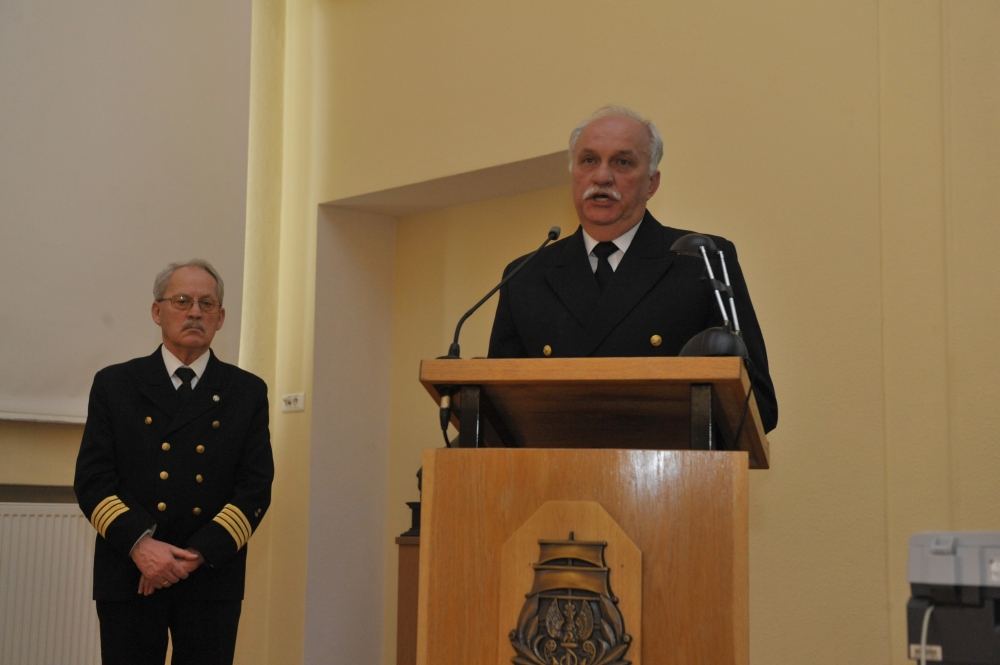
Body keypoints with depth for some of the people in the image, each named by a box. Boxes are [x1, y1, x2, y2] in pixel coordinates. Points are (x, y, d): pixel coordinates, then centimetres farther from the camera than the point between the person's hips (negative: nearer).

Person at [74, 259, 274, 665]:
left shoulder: (247, 393, 7)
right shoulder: (115, 385, 7)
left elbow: (256, 487, 0)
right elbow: (92, 479, -1)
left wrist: (198, 554, -12)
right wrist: (139, 544, -16)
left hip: (212, 581, 0)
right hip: (129, 579, 0)